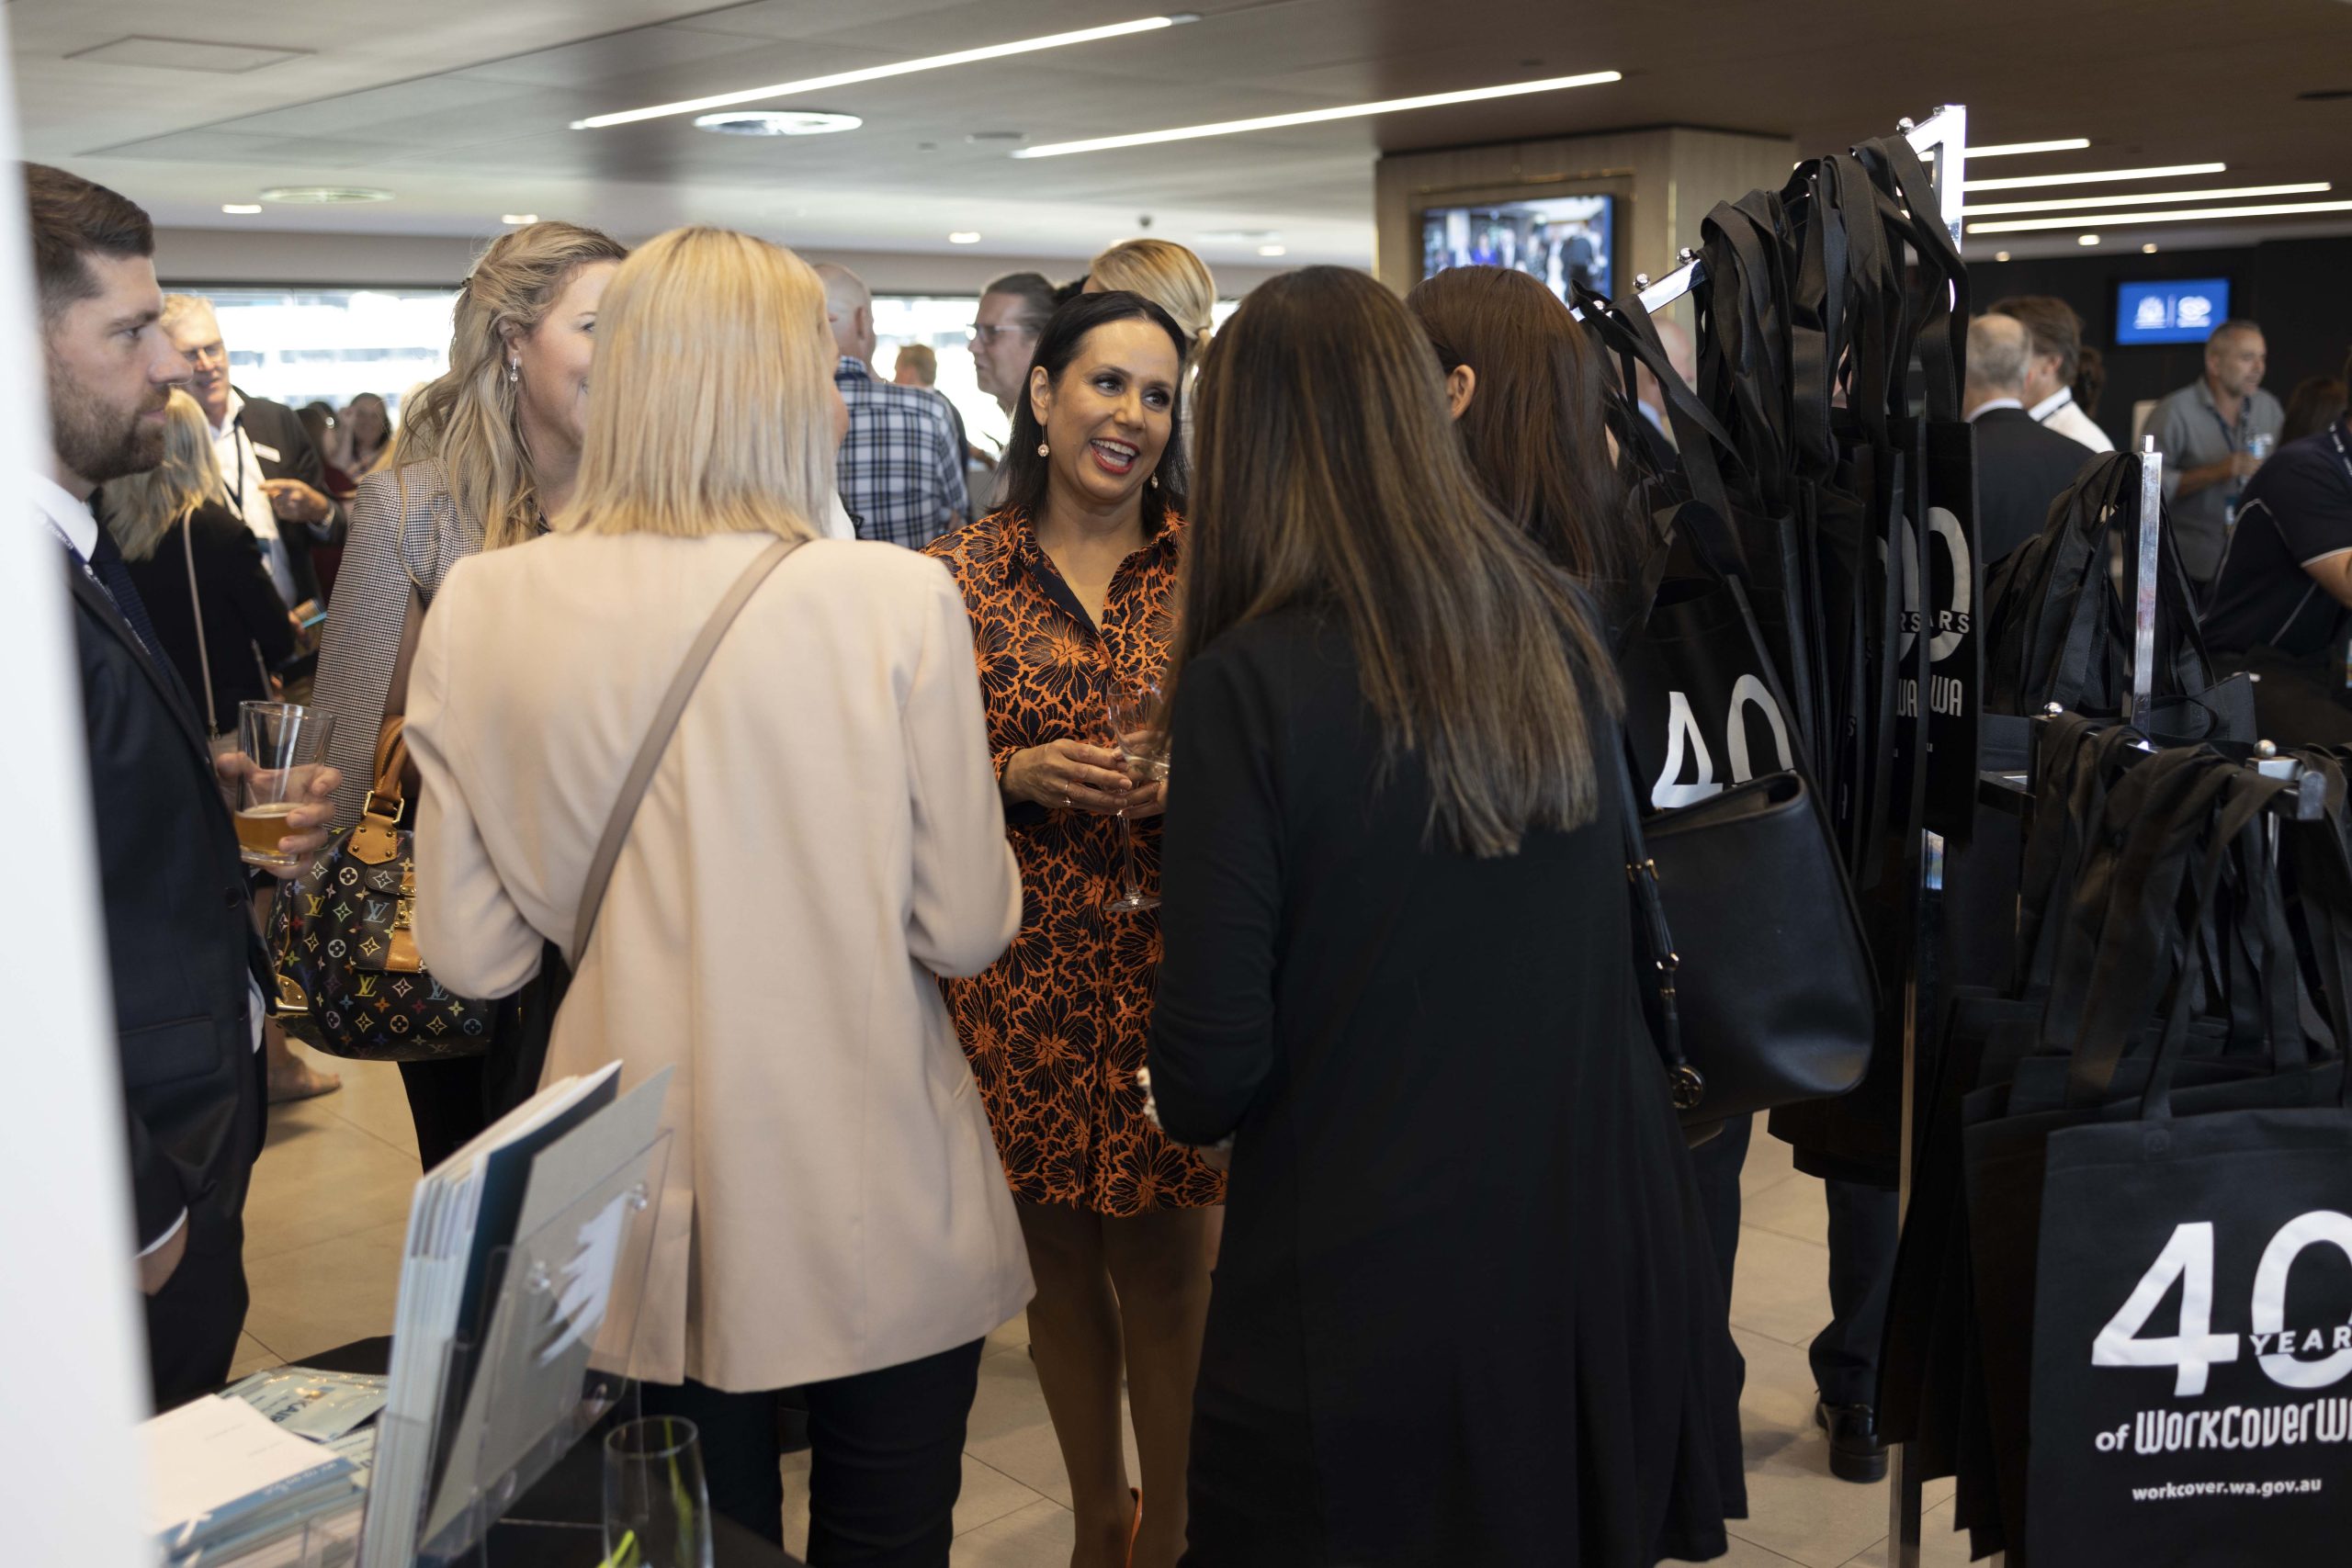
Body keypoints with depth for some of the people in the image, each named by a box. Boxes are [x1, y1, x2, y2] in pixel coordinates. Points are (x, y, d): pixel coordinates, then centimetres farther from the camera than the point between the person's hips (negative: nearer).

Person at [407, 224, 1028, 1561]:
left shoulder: (484, 609, -6)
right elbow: (967, 929, -10)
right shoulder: (897, 601, -15)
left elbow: (472, 951, 0)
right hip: (870, 1218, -2)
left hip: (639, 1215, 3)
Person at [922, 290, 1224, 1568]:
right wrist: (1020, 775, -13)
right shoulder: (958, 574, 2)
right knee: (1058, 1258, 13)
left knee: (1164, 1259, 2)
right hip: (1025, 981, 1)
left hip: (1174, 969, -1)